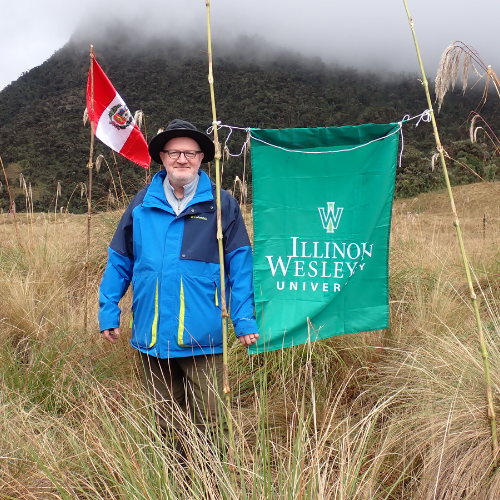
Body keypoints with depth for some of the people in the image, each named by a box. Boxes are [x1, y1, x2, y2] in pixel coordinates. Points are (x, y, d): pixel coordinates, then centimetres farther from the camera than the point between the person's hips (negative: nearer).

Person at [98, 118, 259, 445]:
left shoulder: (220, 204, -2)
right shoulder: (142, 204, 5)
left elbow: (239, 264, -4)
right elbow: (119, 261, 10)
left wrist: (244, 319, -9)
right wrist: (109, 313, 7)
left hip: (202, 336, -3)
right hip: (152, 334, 3)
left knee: (205, 422, 7)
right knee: (167, 421, 18)